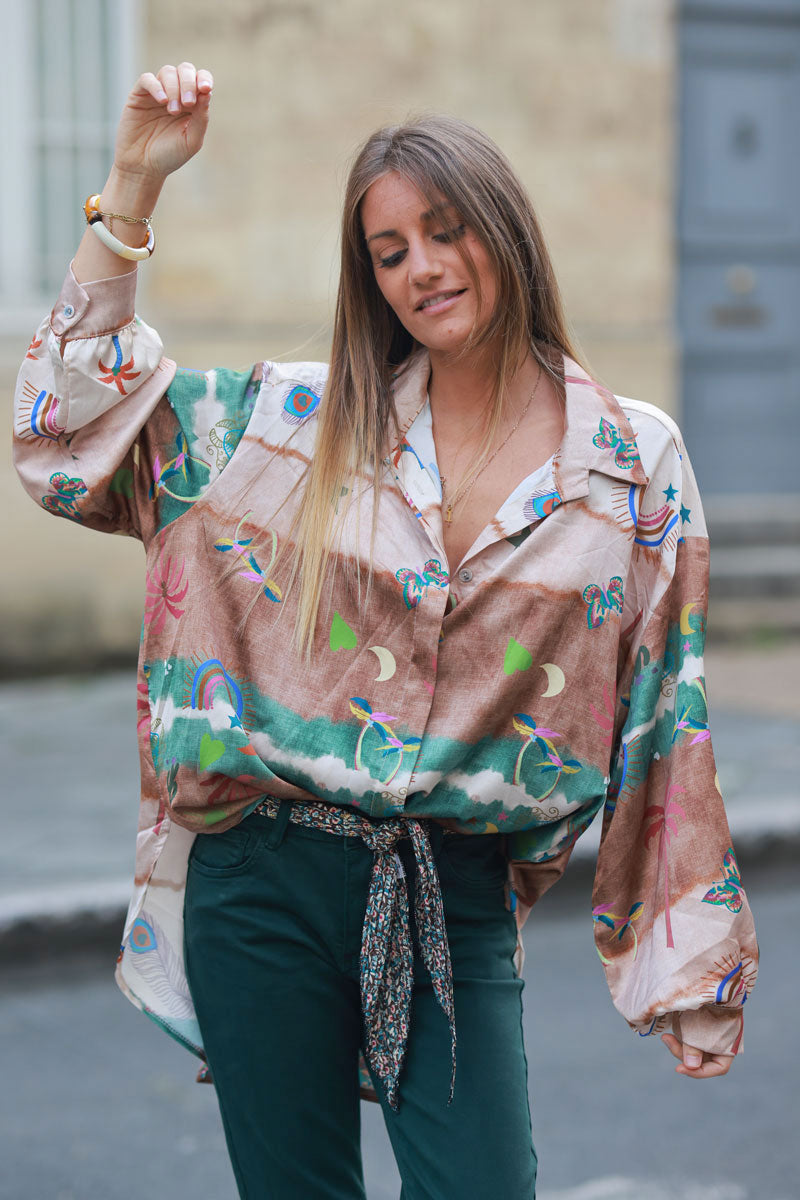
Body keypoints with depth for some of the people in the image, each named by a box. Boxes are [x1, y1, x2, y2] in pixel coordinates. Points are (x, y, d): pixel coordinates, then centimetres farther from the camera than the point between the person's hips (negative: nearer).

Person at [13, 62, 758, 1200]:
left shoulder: (637, 459, 0)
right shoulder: (302, 420, 3)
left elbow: (671, 716, 3)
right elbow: (76, 419, 3)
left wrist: (698, 966, 3)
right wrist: (134, 187, -3)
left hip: (462, 903, -1)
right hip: (267, 880, 1)